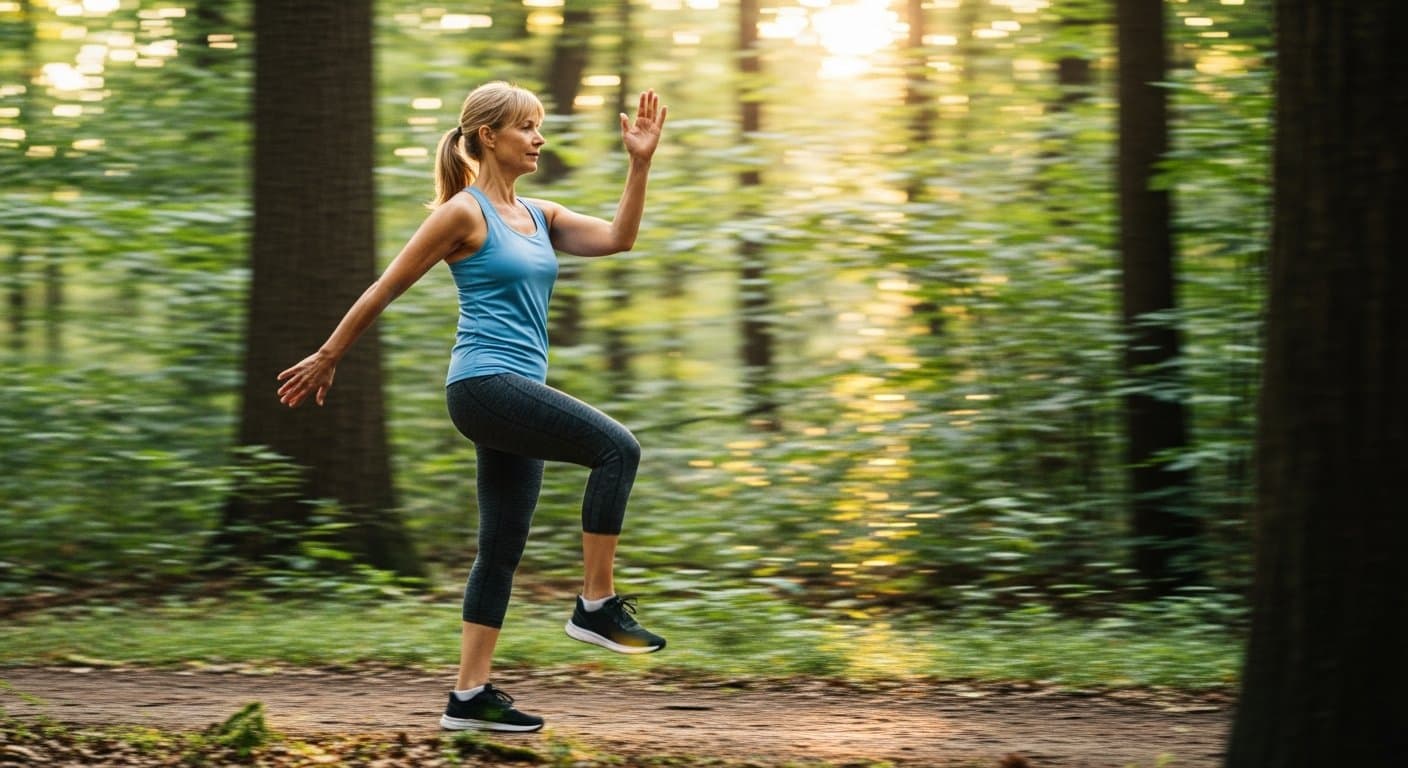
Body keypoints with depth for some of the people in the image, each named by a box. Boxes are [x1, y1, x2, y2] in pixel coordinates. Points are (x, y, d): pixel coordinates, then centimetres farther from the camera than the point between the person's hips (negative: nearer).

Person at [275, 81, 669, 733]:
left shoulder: (538, 216, 17)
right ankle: (597, 606, -16)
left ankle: (470, 695, 11)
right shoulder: (463, 213, -6)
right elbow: (385, 289, -2)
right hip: (484, 384, -9)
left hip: (516, 396, 9)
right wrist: (327, 359, 2)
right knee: (616, 447, -21)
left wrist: (640, 163, -2)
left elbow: (617, 238, 7)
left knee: (501, 550, 8)